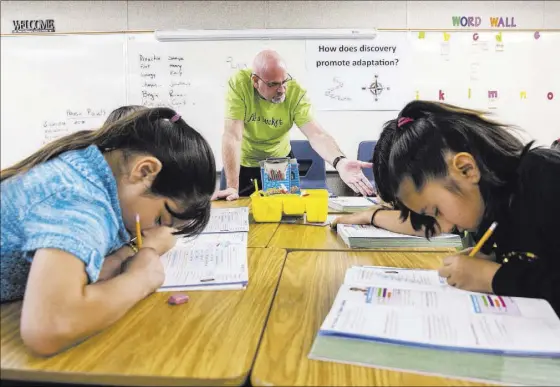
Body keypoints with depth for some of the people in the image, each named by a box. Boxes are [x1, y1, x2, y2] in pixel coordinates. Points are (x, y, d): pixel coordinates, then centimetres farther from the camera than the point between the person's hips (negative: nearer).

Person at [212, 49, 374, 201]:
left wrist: (339, 162, -51)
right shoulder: (239, 84, -26)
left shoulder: (295, 92, -21)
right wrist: (232, 187, -36)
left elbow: (316, 134, -30)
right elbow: (232, 136, -30)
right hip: (242, 164, -1)